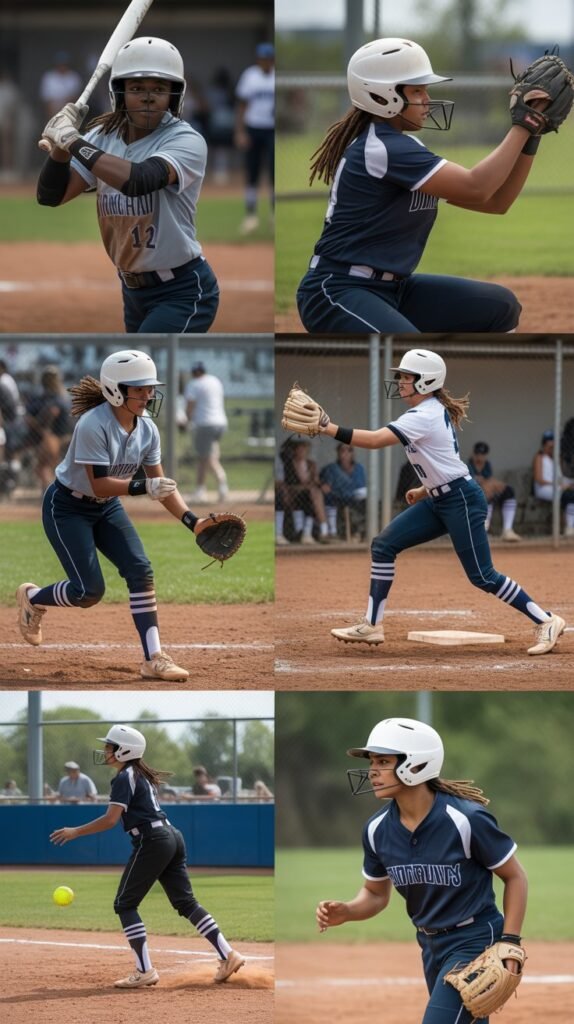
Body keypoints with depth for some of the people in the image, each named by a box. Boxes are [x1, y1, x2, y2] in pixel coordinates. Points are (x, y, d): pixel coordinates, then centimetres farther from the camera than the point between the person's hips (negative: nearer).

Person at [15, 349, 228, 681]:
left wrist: (192, 521, -16)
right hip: (67, 507, -7)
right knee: (89, 590, -11)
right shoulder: (94, 426, -29)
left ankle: (154, 659, -7)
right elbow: (99, 484, -31)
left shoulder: (147, 429, -7)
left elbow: (161, 486, -4)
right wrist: (144, 487, -42)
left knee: (141, 571, -10)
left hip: (107, 508, 7)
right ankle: (32, 597, 21)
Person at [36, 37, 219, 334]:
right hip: (134, 291, 7)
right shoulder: (104, 139, 1)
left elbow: (138, 180, -37)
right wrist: (61, 146, -25)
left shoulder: (187, 141, -18)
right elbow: (51, 195, -7)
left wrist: (74, 141, -32)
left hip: (183, 293, -7)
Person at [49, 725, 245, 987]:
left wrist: (75, 832, -12)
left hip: (152, 842, -9)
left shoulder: (124, 778, -9)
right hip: (172, 837, 9)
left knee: (125, 904, -2)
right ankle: (228, 954, 2)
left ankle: (145, 971, -6)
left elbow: (110, 820, -17)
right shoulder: (143, 776, 20)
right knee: (185, 902, 10)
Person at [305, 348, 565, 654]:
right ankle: (372, 626, 3)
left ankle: (547, 621, 5)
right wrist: (426, 489, 18)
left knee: (482, 576, -6)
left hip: (461, 501, -10)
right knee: (383, 545, 2)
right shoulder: (434, 411, 10)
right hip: (439, 502, 10)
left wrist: (330, 429, -29)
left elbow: (375, 440, -29)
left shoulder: (423, 417, -20)